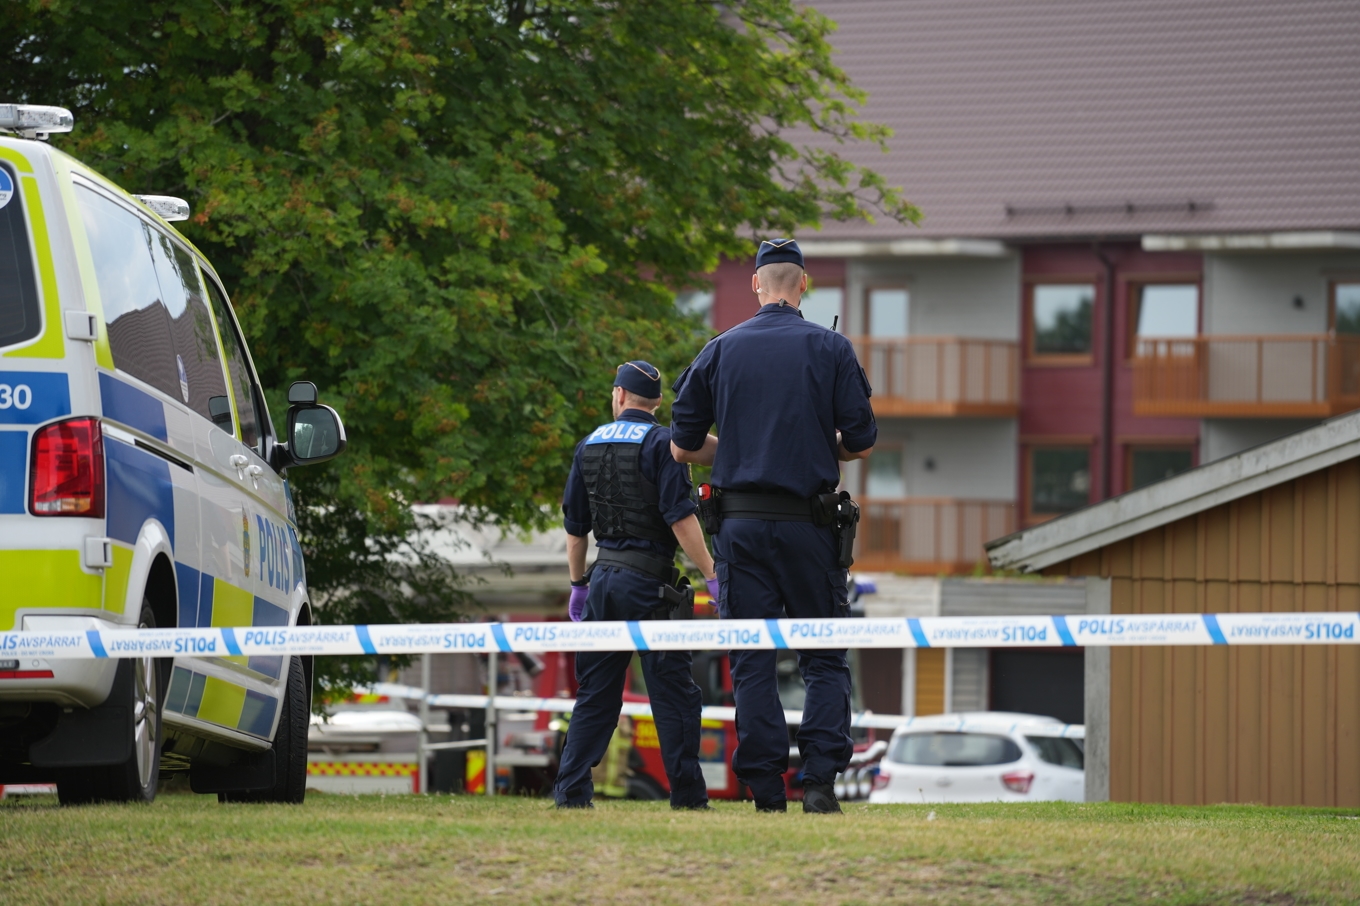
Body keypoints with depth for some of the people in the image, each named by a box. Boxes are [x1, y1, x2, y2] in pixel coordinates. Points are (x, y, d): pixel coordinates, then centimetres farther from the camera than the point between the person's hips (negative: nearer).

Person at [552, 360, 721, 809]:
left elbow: (575, 527, 16)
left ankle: (570, 791, 5)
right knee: (673, 692, -3)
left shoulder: (589, 446, 12)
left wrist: (578, 585, 26)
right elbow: (680, 518, -15)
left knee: (596, 693, 9)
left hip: (604, 578, 5)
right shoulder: (661, 443, -6)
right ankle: (687, 797, -5)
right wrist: (712, 576, -13)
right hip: (648, 583, -5)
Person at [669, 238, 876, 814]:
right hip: (810, 527, -1)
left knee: (751, 663, 4)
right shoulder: (830, 350, 0)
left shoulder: (720, 351, 5)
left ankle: (766, 794, 0)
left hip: (741, 523, 1)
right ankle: (820, 780, -7)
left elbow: (683, 447, 7)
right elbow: (862, 443, 0)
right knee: (825, 658, 6)